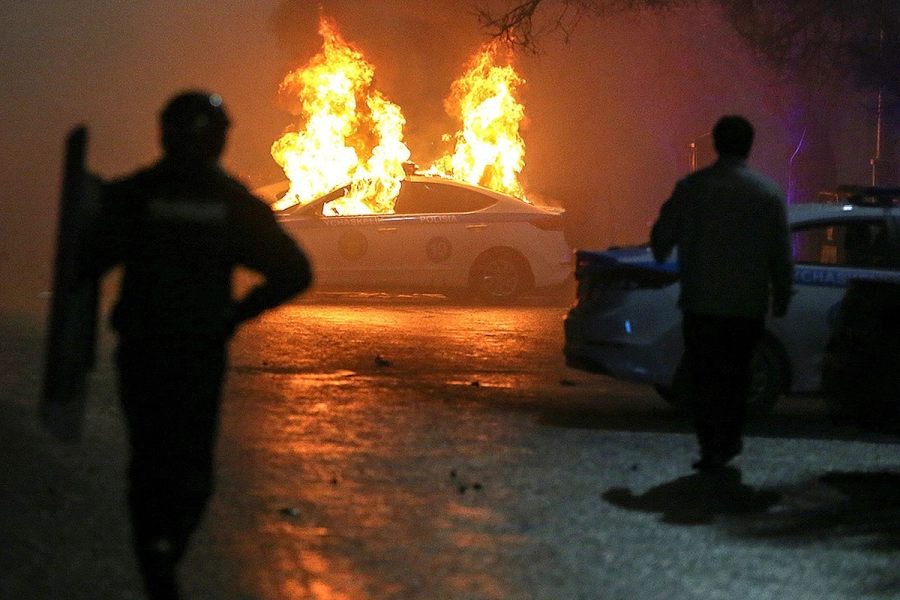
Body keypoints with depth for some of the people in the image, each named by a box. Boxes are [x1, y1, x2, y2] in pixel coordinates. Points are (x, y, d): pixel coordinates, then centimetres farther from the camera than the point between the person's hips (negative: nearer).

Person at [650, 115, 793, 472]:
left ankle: (712, 448, -3)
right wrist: (782, 296, 13)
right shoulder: (768, 193, -2)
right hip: (749, 304, 1)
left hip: (700, 301, -1)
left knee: (704, 375, 4)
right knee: (736, 373, 17)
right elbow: (781, 254, 1)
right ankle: (729, 441, 18)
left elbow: (662, 237, 3)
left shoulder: (692, 187, -5)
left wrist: (661, 257, 26)